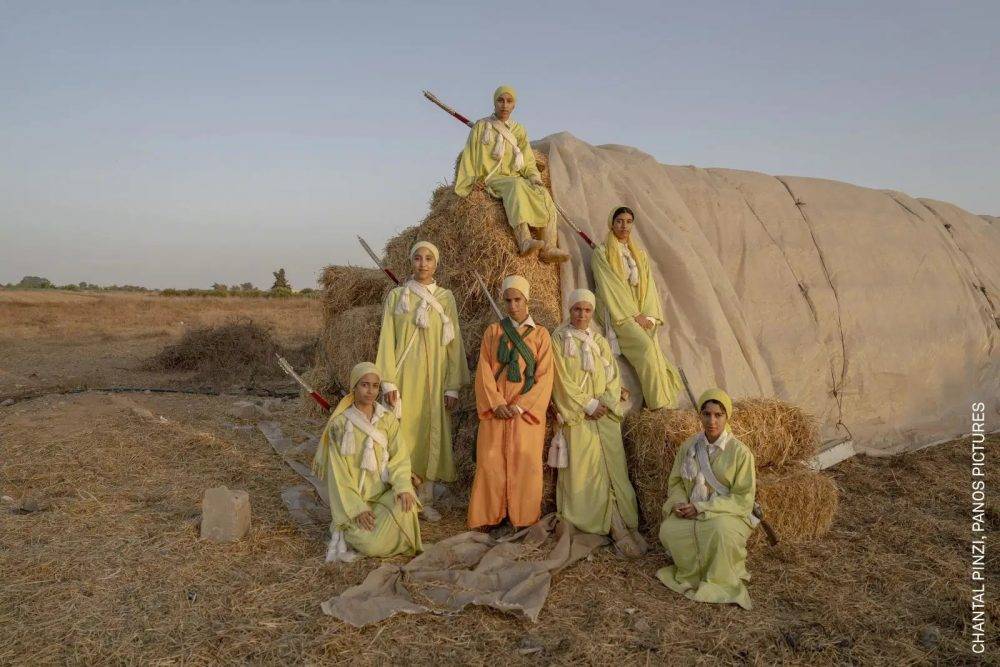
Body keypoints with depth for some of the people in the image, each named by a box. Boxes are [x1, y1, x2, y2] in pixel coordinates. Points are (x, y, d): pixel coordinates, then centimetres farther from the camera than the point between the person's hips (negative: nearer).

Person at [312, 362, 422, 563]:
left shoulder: (388, 420, 4)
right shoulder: (340, 424, -5)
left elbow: (400, 457, 0)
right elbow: (338, 473, -6)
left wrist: (403, 487, -21)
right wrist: (357, 508, -16)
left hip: (384, 494, 3)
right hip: (353, 498, -3)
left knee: (405, 507, -31)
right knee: (372, 545, -26)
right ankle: (348, 529, 8)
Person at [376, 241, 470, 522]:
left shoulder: (445, 298, 5)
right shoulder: (396, 296, 4)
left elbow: (454, 342, 3)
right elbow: (387, 340, 1)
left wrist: (453, 386, -2)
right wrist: (388, 381, -8)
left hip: (434, 377, 1)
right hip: (405, 375, -1)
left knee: (432, 432, 3)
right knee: (404, 431, -1)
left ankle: (426, 500, 15)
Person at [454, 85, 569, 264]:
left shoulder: (519, 130, 22)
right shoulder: (481, 126, 13)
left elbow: (528, 162, 17)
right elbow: (469, 155, 10)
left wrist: (534, 177, -3)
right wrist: (473, 179, -6)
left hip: (516, 178, 4)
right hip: (490, 178, -4)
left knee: (544, 194, -26)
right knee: (517, 186, -38)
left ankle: (548, 248, -41)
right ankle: (524, 241, -59)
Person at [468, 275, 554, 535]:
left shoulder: (540, 334, 6)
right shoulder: (493, 331, 9)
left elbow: (544, 376, -1)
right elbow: (484, 369, 2)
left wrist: (520, 406, -11)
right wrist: (496, 403, -11)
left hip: (527, 409, -1)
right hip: (497, 408, 1)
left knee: (525, 462, -2)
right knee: (492, 460, -3)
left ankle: (523, 517, 9)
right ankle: (495, 516, 8)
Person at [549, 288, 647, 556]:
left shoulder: (600, 341, 16)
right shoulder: (559, 339, 2)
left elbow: (614, 376, 10)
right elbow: (562, 379, -5)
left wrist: (605, 403, -8)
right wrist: (588, 404, -11)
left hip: (604, 413, 3)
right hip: (577, 415, -3)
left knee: (612, 467, -5)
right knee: (583, 469, -9)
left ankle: (620, 527, -5)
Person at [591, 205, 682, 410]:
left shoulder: (640, 254, 22)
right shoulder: (601, 253, 6)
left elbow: (648, 285, 12)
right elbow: (611, 287, -4)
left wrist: (648, 316, -5)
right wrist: (635, 314, -11)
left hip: (641, 311, 5)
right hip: (618, 312, -5)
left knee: (654, 351, -19)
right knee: (646, 347, -28)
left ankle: (666, 406, -22)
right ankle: (659, 407, -28)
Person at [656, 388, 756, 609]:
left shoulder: (740, 452, -11)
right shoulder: (689, 446, 2)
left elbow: (743, 499, -12)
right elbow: (675, 481, 12)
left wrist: (701, 507, -19)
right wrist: (680, 503, -11)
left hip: (728, 513, -3)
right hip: (692, 511, 3)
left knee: (721, 530, -38)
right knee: (668, 530, -27)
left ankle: (720, 582, -10)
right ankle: (694, 573, -1)